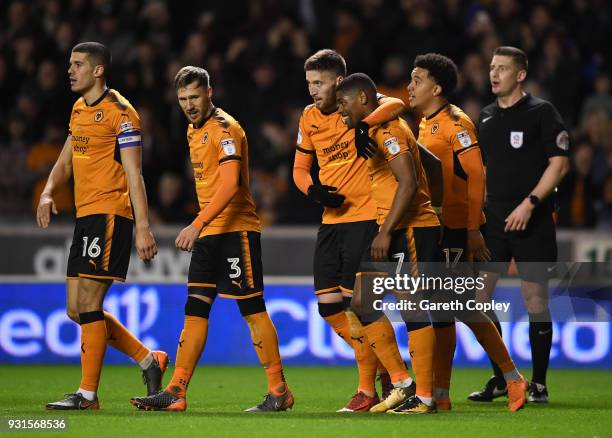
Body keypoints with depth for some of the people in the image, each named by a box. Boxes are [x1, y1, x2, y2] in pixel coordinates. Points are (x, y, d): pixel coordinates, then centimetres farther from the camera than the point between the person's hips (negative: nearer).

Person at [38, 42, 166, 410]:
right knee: (77, 309, 8)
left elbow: (134, 174, -13)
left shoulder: (119, 112, -10)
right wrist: (48, 193, 3)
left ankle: (88, 394, -4)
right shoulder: (80, 109, 17)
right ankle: (149, 360, 18)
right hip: (86, 215, 9)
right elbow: (66, 161, 23)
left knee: (88, 304, -10)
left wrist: (143, 227, -18)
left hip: (110, 214, -9)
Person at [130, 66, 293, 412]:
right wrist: (201, 228, 17)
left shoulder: (225, 129, -13)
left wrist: (198, 224, -30)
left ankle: (279, 391, 2)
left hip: (237, 228, -9)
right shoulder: (194, 131, 16)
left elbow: (230, 185, -23)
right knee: (195, 311, 3)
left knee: (252, 309, -5)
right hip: (208, 233, 9)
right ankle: (176, 393, 1)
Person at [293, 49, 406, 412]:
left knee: (355, 302, -11)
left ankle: (368, 389, 1)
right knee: (328, 305, 5)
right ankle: (381, 368, 21)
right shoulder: (310, 118, 10)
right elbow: (300, 168, 17)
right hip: (332, 218, 7)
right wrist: (314, 190, -4)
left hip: (365, 216, -7)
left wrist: (364, 124, -44)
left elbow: (395, 105, -28)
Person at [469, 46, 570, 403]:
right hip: (495, 218, 6)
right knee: (477, 295, -1)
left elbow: (560, 163, -10)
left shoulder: (541, 112, -5)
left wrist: (530, 203, -17)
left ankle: (539, 384, 7)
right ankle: (501, 378, 10)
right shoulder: (487, 117, 13)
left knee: (535, 298, -3)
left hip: (532, 221, -6)